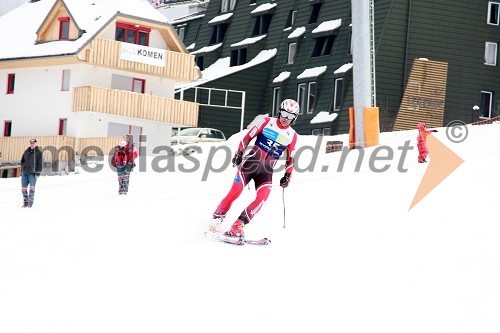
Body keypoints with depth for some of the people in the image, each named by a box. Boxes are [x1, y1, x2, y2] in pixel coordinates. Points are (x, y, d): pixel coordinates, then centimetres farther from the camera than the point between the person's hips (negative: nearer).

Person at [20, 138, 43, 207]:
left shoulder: (38, 152, -1)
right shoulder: (26, 151, 12)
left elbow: (40, 163, -5)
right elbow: (22, 160, 24)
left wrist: (38, 173, -11)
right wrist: (22, 168, 11)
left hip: (33, 173, -5)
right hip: (25, 173, 5)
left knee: (32, 188, -9)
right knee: (23, 188, 3)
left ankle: (30, 203, -5)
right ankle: (25, 203, 13)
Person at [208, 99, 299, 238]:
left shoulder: (292, 136, 7)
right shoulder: (267, 122, 1)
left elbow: (290, 158, 16)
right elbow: (248, 137, 2)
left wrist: (288, 176, 10)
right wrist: (239, 153, -7)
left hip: (266, 171, 2)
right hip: (251, 162, -2)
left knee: (262, 197, -20)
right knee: (235, 192, -12)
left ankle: (237, 226, -19)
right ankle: (216, 220, 2)